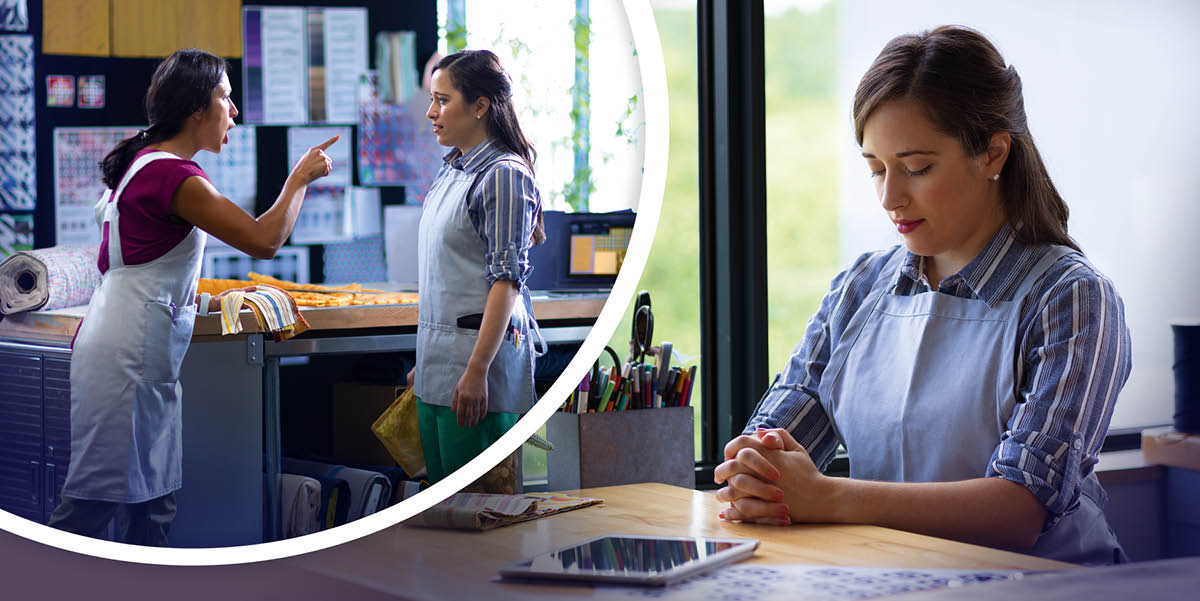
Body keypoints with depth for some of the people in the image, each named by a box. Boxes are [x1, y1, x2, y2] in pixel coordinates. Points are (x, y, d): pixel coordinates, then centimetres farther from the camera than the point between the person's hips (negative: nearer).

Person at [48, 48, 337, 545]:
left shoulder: (146, 163, 16)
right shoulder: (172, 175, -16)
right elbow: (264, 240, -17)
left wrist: (208, 303, 18)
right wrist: (301, 176, -3)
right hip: (125, 356, -10)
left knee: (151, 504, 11)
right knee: (93, 502, -7)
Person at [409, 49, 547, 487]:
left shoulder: (503, 175, -12)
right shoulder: (451, 172, 15)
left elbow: (506, 279, -17)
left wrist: (477, 370, -21)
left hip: (481, 348, -9)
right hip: (438, 361, 9)